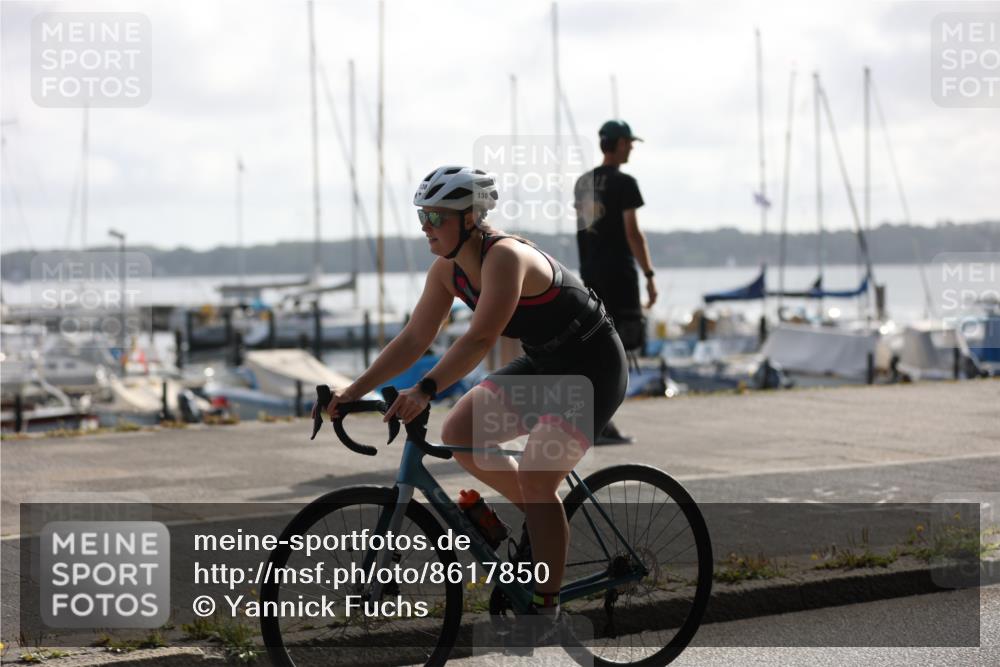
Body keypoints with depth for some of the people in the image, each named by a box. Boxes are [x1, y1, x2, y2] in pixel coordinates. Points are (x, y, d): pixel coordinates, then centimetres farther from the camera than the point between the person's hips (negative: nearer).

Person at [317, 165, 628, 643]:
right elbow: (413, 339, -1)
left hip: (592, 367, -9)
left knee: (536, 478, -16)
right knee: (458, 434, -2)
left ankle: (547, 608, -4)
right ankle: (540, 517, 16)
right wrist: (354, 391, -8)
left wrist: (424, 391, -47)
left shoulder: (504, 257, -29)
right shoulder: (448, 270, -4)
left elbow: (480, 339, -39)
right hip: (542, 364, 9)